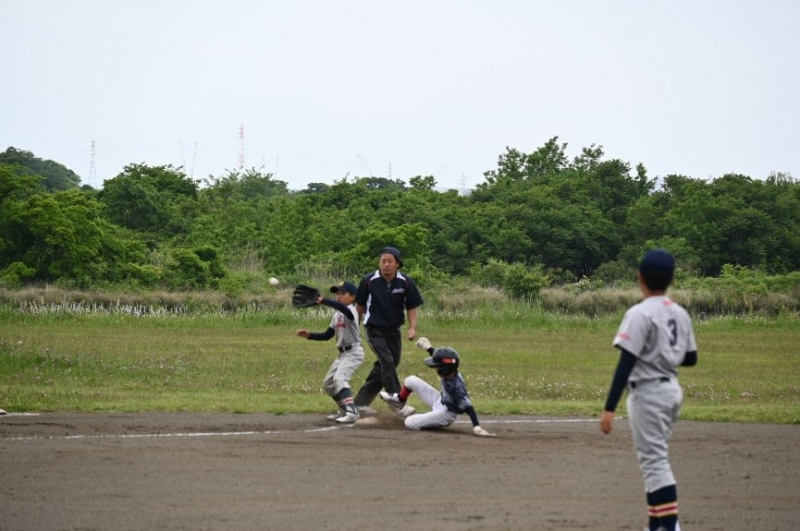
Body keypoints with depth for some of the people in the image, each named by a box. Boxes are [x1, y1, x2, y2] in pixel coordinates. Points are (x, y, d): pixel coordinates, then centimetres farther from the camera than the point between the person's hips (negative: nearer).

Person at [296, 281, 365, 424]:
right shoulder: (337, 315, 12)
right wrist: (309, 335, 3)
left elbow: (343, 308, -41)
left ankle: (352, 413, -34)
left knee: (339, 379, -28)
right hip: (342, 353, 10)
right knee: (328, 384, 15)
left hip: (353, 352, -10)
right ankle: (344, 410, 29)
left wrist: (322, 301, -52)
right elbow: (327, 335, 16)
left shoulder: (350, 310, -15)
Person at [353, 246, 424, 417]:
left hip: (394, 331, 4)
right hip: (375, 330, -4)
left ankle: (361, 401, 20)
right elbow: (360, 305, 2)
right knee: (387, 363, -17)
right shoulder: (369, 281, -10)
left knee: (383, 367, 8)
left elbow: (411, 307, 2)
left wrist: (412, 328, -12)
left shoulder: (406, 283, -6)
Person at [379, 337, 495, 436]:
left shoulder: (457, 386, -38)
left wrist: (477, 427, -47)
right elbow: (439, 358, 6)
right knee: (411, 381, 8)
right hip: (440, 402, 8)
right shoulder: (449, 373, -16)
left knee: (410, 423, -17)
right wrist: (428, 348, 13)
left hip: (445, 414, -8)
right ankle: (399, 400, 37)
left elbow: (468, 407, -40)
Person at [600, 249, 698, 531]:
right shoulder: (680, 314, 6)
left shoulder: (640, 314, -16)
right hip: (672, 389, 8)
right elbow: (690, 358, 14)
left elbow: (626, 362, -21)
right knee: (655, 458, 17)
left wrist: (610, 408, -22)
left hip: (648, 392, -8)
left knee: (654, 460, -8)